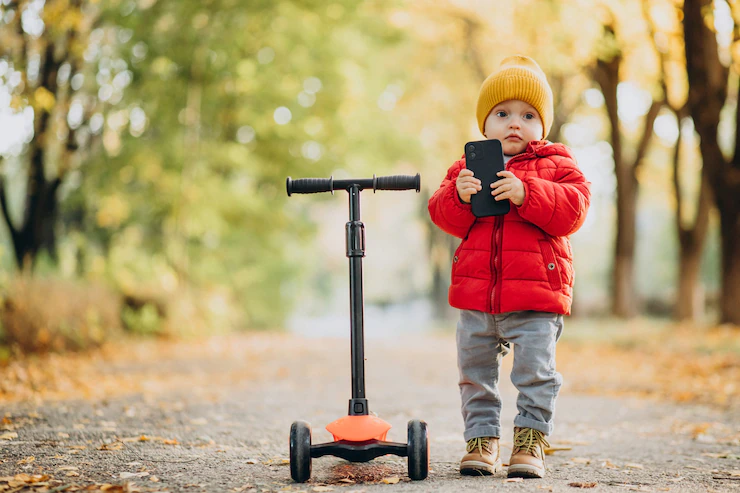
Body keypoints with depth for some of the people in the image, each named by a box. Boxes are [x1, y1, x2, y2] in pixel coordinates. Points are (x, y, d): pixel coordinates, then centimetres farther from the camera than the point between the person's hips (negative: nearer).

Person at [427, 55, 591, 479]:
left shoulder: (556, 164, 2)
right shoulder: (467, 166, 11)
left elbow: (573, 208, -13)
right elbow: (444, 215, 3)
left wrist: (525, 193, -23)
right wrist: (459, 196, -18)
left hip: (536, 293, -3)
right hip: (476, 295, 3)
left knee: (536, 372, -2)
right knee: (476, 373, 10)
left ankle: (531, 441, 11)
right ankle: (482, 441, 21)